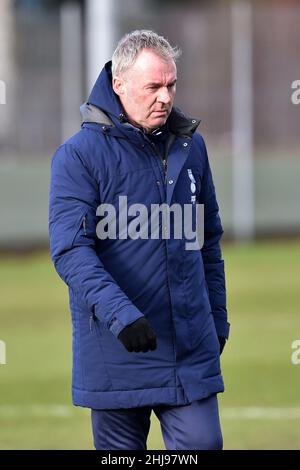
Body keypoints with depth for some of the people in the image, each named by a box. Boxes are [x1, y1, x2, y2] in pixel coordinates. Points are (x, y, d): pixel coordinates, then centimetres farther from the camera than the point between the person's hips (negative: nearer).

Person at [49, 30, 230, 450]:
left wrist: (218, 319, 18)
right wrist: (120, 314, -29)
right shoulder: (78, 155, -8)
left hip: (191, 349, 4)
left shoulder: (189, 145, 9)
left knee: (203, 443, -5)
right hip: (115, 353, -3)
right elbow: (70, 250, -17)